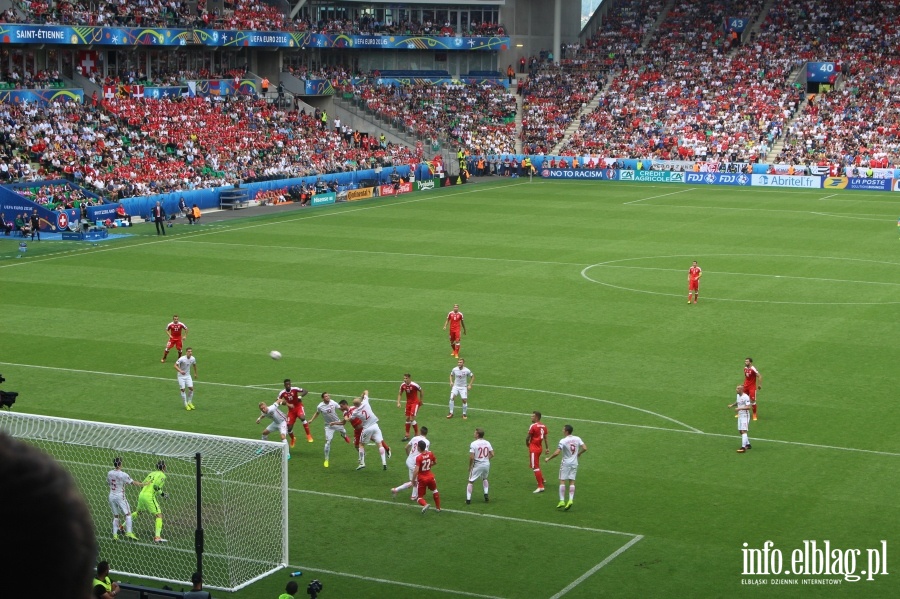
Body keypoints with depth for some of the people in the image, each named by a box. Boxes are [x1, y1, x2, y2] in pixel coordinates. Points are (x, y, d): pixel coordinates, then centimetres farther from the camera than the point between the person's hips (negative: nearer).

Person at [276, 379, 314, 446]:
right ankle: (293, 439, 34)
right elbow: (277, 402, 2)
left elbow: (305, 391, -19)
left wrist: (300, 396, -37)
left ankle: (308, 435, -25)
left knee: (302, 417, -35)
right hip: (291, 409, 3)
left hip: (298, 407, -3)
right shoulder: (282, 393, -8)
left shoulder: (295, 389, -16)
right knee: (289, 427, 0)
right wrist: (281, 402, -21)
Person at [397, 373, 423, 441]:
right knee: (407, 418, 9)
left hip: (415, 403, -6)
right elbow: (400, 394, 8)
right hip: (408, 402, 6)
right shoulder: (403, 385, -7)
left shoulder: (414, 385, -22)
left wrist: (421, 401, 2)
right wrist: (398, 402, -3)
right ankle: (407, 435, 18)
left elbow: (421, 391, -5)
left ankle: (417, 434, 6)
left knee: (412, 419, -11)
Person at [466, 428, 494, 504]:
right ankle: (486, 495, 21)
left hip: (477, 465, -5)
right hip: (486, 464, 5)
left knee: (470, 481, 7)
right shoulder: (487, 443, 1)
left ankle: (468, 499, 4)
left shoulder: (473, 444, -15)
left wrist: (470, 466, -4)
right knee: (484, 479, 30)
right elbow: (492, 454, 1)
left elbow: (471, 457, -17)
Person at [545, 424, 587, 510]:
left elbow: (557, 453, -19)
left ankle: (562, 501, -4)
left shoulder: (563, 441, -15)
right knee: (572, 482, 6)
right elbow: (585, 448, 0)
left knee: (562, 481, 0)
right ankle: (571, 500, -4)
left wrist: (548, 458, -6)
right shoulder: (577, 439, 0)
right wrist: (578, 454, 19)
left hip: (566, 463, -5)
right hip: (574, 463, 5)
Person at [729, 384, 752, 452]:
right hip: (740, 416, 9)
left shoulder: (746, 397, -19)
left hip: (745, 416, -9)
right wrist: (732, 405, 9)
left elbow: (748, 407, -23)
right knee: (740, 431, 14)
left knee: (743, 431, -14)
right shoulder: (738, 396, 8)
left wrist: (739, 408, -29)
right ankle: (748, 444, 27)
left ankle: (743, 447, -17)